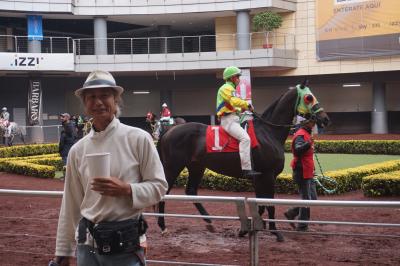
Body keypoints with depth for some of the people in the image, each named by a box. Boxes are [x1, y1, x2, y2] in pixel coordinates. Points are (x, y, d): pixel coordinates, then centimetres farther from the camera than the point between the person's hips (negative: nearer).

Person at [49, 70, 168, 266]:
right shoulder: (77, 150, 3)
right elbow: (71, 204, 9)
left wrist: (126, 189, -20)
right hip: (88, 243, 3)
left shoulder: (138, 139, -7)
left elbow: (159, 186, -4)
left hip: (126, 243, -3)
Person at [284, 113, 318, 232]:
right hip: (302, 172, -10)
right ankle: (302, 226, 5)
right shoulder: (300, 135, -16)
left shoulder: (307, 134, 16)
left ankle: (291, 213, 20)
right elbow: (298, 149, -36)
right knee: (306, 199, -4)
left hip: (308, 173, 10)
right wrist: (308, 144, -52)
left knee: (312, 198, 14)